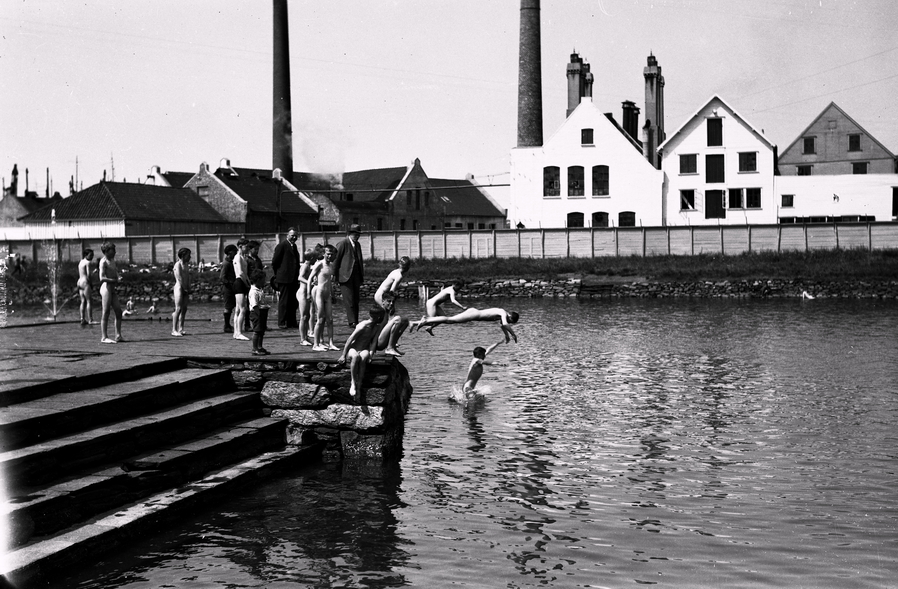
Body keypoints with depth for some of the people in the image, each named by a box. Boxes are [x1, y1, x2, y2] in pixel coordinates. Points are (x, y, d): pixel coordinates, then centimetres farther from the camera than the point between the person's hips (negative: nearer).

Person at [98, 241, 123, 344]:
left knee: (118, 312, 6)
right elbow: (102, 278, -19)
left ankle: (118, 335, 8)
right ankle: (104, 337, -4)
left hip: (112, 289, 9)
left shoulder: (112, 261, 17)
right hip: (106, 288, -9)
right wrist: (114, 280, -18)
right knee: (106, 313, -6)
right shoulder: (103, 262, -9)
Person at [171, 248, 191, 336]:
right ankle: (174, 330, -10)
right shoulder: (178, 265, -8)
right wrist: (185, 289, -13)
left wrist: (189, 289, 6)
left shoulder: (185, 265, 17)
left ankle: (180, 329, 8)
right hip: (179, 288, -8)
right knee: (178, 309, -10)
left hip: (185, 289, 8)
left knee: (184, 309, 5)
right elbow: (179, 279, -14)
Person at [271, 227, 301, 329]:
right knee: (284, 301, -3)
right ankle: (282, 323, 1)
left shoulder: (294, 246, 17)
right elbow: (274, 262, -10)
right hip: (284, 279, -8)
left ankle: (292, 322, 17)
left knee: (293, 302, 10)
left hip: (293, 279, 8)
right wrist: (278, 274, -3)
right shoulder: (282, 246, -9)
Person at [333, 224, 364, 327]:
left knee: (356, 300, 5)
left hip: (356, 276, 7)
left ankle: (355, 321, 9)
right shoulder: (342, 244, -6)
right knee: (349, 300, -11)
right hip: (345, 276, -7)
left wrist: (362, 277, 19)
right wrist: (335, 277, -5)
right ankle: (351, 321, -14)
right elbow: (336, 260, -4)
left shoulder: (357, 245, 16)